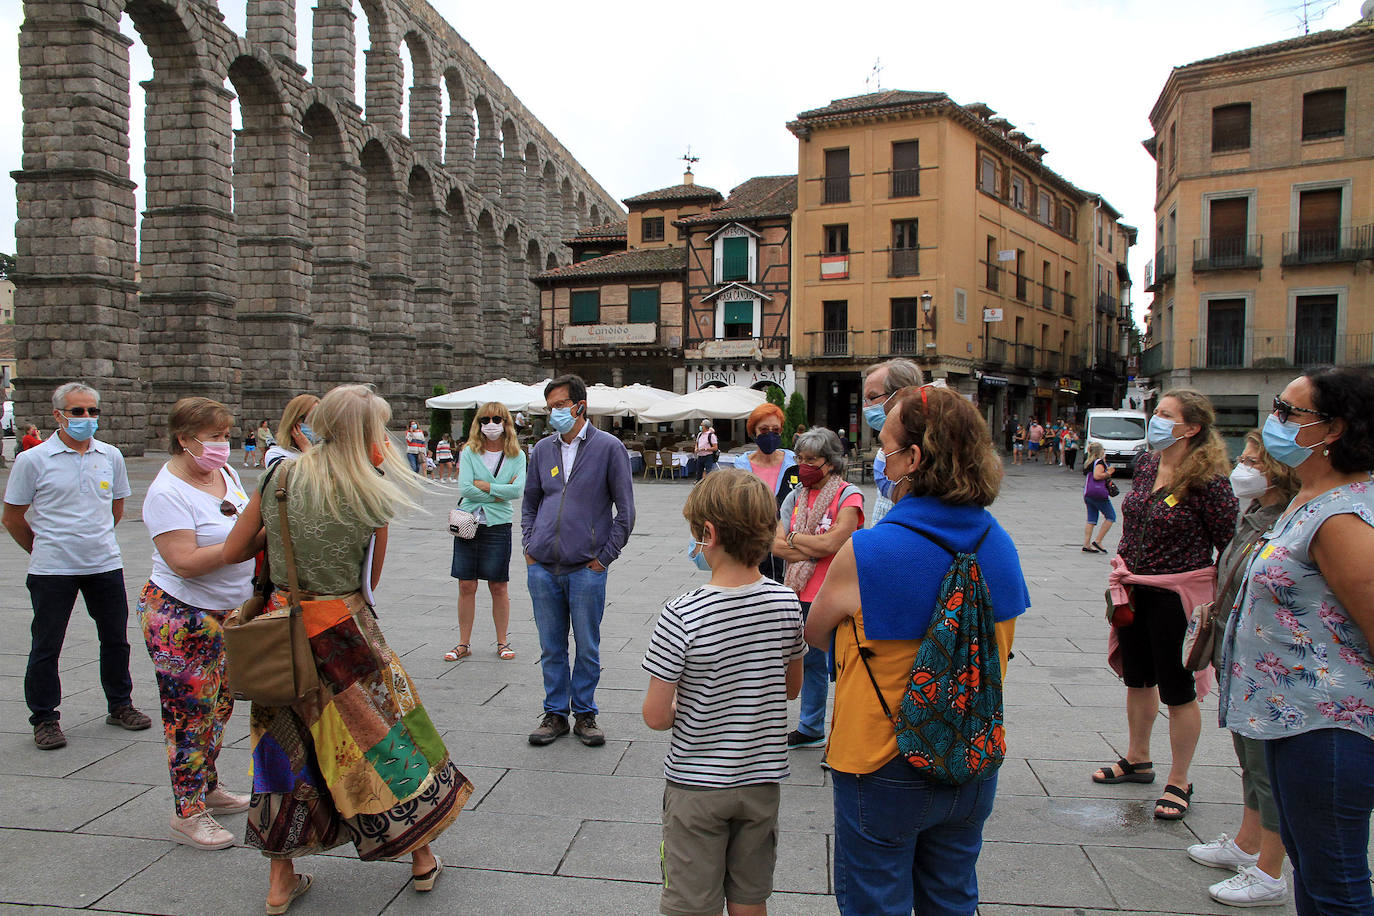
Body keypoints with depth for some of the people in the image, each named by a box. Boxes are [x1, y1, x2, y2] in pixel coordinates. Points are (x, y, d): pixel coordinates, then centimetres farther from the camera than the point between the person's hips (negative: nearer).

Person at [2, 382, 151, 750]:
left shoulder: (111, 456, 4)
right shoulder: (33, 460, -7)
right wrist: (43, 548, 8)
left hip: (105, 564, 4)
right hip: (52, 569, -3)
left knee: (116, 638, 12)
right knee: (46, 645, 5)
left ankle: (120, 705, 29)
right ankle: (44, 718, 21)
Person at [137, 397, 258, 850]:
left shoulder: (226, 473, 6)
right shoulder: (167, 492, -18)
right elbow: (185, 561, -26)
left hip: (229, 612, 8)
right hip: (182, 617, -8)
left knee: (219, 705, 18)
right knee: (191, 713, 1)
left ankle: (208, 788, 35)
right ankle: (188, 813, 14)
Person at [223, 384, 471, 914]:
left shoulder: (280, 477, -4)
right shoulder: (374, 497, -9)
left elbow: (232, 552, 3)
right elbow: (371, 581, -1)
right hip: (344, 630, -3)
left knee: (286, 749, 16)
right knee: (380, 737, 13)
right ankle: (422, 858, 29)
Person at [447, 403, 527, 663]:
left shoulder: (517, 456, 3)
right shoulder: (469, 452, 2)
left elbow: (518, 490, -12)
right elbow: (465, 489, -9)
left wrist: (483, 485, -11)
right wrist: (499, 493, -8)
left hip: (498, 525, -1)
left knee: (499, 587, 6)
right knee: (466, 586, 5)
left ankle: (502, 641, 20)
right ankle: (464, 643, 16)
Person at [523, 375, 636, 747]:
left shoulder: (608, 447, -2)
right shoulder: (542, 450, 10)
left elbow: (625, 510, -1)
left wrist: (605, 555, -5)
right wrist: (529, 545, 9)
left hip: (586, 569, -3)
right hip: (542, 568, 4)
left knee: (587, 648, 6)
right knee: (551, 647, 11)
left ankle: (584, 713, 22)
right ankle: (555, 713, 25)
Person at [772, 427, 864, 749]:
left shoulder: (848, 495, -9)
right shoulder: (796, 496, 7)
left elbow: (832, 543, -20)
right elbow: (776, 545, 0)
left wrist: (794, 538, -6)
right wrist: (815, 550, -13)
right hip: (802, 596, 6)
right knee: (812, 663, 19)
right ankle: (811, 730, 34)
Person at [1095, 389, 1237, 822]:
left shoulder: (1208, 480, -18)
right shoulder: (1146, 465, 3)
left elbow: (1230, 546, -13)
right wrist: (1121, 573, 9)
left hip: (1179, 596, -7)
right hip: (1135, 592, 7)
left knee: (1178, 690, 6)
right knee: (1138, 678, 20)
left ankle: (1178, 783, 24)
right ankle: (1138, 760, 40)